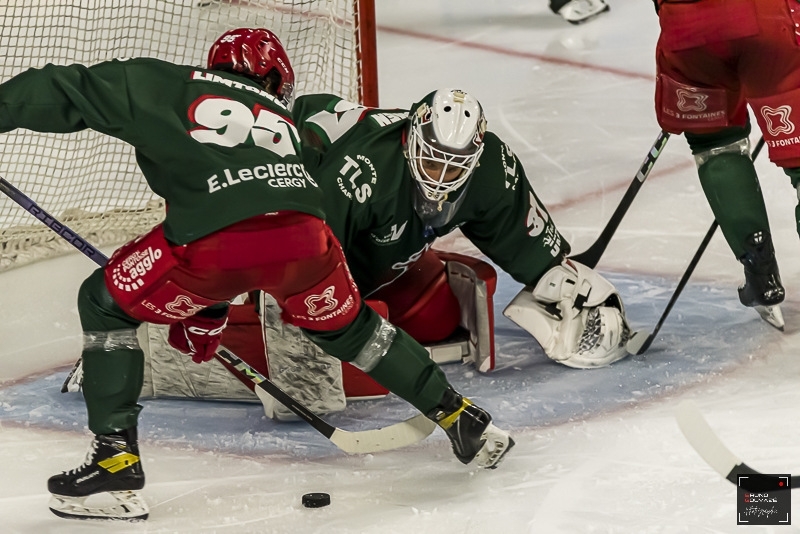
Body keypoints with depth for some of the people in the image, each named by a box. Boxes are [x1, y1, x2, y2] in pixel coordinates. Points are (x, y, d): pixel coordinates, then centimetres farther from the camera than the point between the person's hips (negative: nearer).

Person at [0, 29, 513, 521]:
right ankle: (462, 419, 39)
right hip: (302, 234, 4)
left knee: (105, 305, 21)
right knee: (348, 327, 34)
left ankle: (116, 460, 13)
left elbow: (70, 91, 14)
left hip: (212, 239, -4)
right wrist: (211, 310, 49)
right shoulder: (281, 121, 38)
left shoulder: (165, 86, 26)